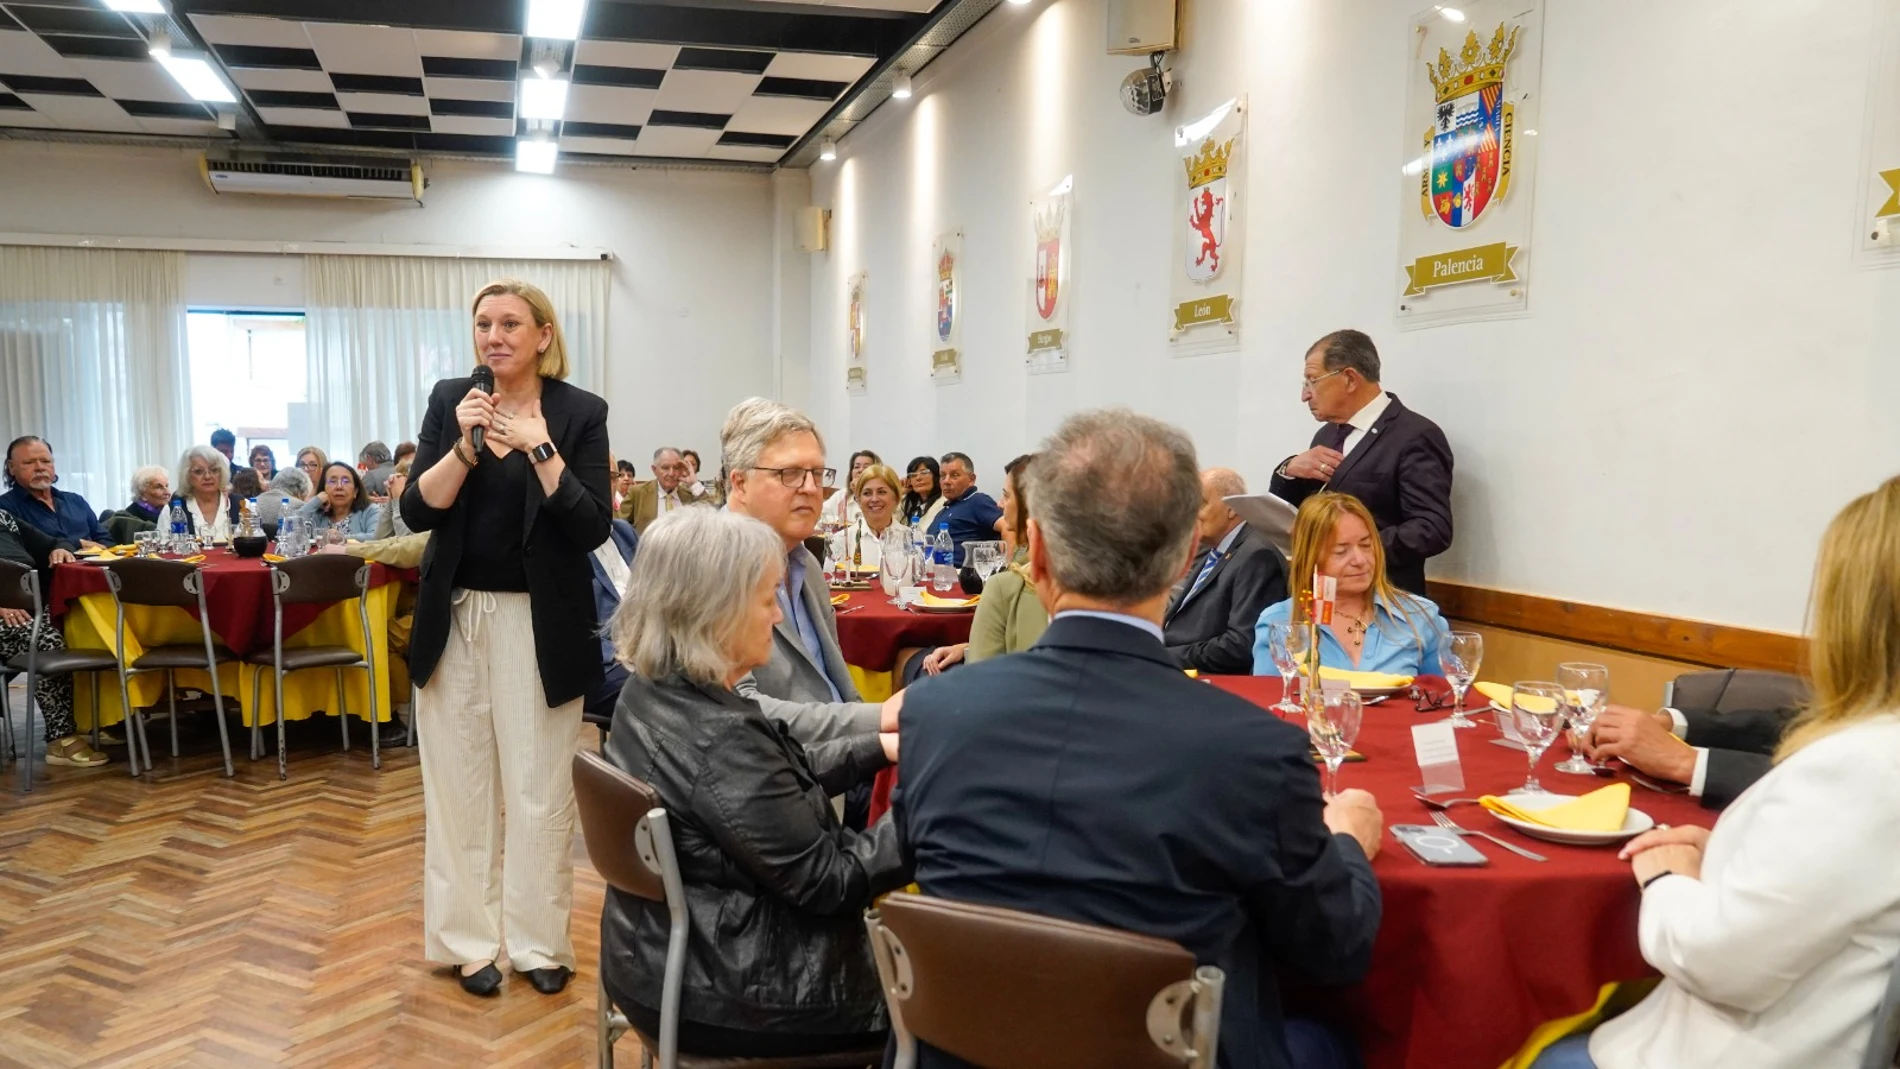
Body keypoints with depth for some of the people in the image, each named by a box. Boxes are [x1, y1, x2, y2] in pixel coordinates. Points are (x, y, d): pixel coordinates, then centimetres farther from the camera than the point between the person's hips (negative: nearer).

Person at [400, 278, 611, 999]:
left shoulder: (580, 412, -4)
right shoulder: (449, 400, 3)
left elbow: (593, 528, -12)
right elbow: (417, 512, -3)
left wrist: (538, 447, -21)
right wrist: (466, 446, -17)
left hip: (541, 624, -2)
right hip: (455, 618, 2)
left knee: (540, 786, 4)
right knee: (460, 783, 8)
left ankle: (539, 940, 17)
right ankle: (470, 938, 21)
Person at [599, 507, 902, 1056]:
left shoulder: (651, 692, -1)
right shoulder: (719, 738, -30)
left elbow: (780, 781, 10)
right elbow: (828, 880, -23)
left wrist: (880, 747, 6)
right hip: (723, 994, -9)